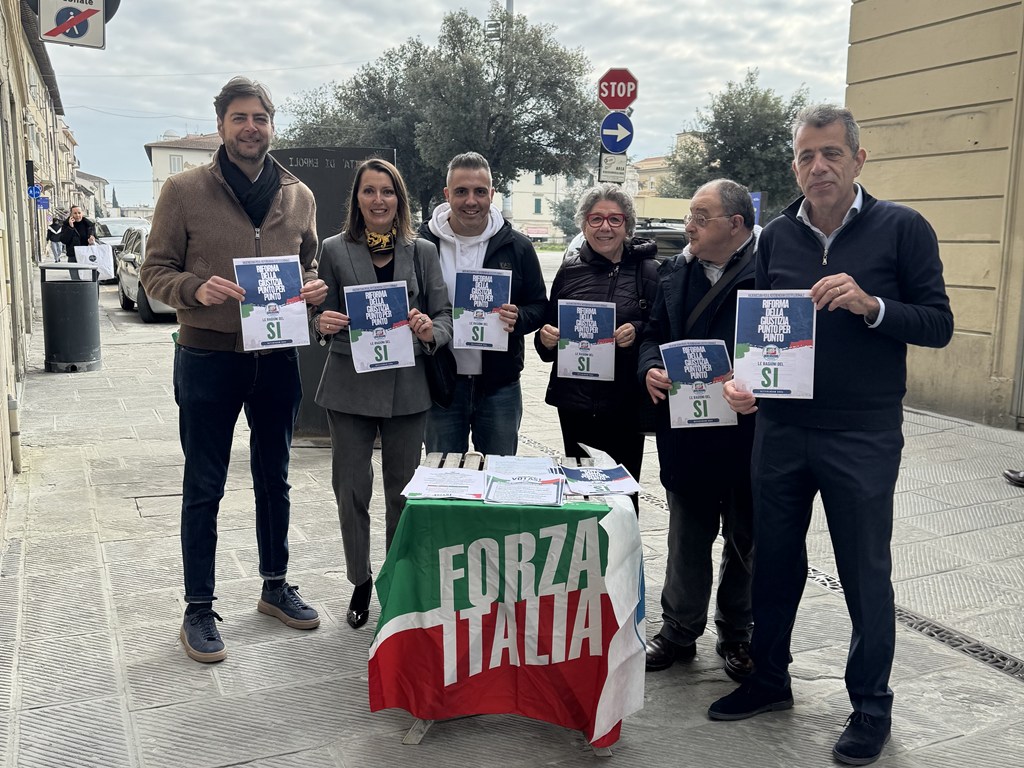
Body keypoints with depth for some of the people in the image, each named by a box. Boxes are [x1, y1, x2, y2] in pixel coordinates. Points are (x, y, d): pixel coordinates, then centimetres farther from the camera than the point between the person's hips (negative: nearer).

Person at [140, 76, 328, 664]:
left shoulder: (298, 196, 7)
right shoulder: (185, 190, -4)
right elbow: (154, 272, -3)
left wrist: (314, 287, -6)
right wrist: (196, 289, -23)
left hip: (278, 357, 4)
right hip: (209, 358, -3)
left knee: (275, 479, 16)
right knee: (204, 488, 6)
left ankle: (276, 586, 33)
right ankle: (199, 608, 20)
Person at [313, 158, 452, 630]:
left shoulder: (422, 252, 4)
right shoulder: (336, 250, 2)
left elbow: (445, 315, 3)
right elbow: (323, 317, 6)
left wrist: (431, 331, -18)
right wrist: (322, 323, -16)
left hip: (406, 387, 1)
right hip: (349, 386, 0)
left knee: (403, 491, 9)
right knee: (350, 489, 6)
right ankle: (360, 581, 25)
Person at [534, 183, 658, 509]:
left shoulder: (647, 271, 0)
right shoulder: (570, 270, 8)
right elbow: (548, 330, 15)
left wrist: (637, 331, -20)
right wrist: (546, 338, -6)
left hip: (625, 402, -3)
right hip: (574, 399, 3)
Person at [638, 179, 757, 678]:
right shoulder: (675, 272, 8)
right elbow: (655, 333, 13)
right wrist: (651, 369, -7)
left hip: (748, 431, -5)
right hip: (685, 427, 5)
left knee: (745, 539, 13)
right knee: (686, 535, 16)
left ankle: (737, 636, 31)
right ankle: (679, 631, 31)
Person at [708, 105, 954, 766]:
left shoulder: (902, 228, -5)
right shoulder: (777, 236, 6)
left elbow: (939, 324, -7)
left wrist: (870, 306, -23)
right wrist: (742, 379, -5)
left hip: (863, 437, -4)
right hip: (781, 428, 4)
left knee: (866, 574, 8)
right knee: (774, 559, 15)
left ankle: (872, 707, 27)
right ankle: (770, 679, 35)